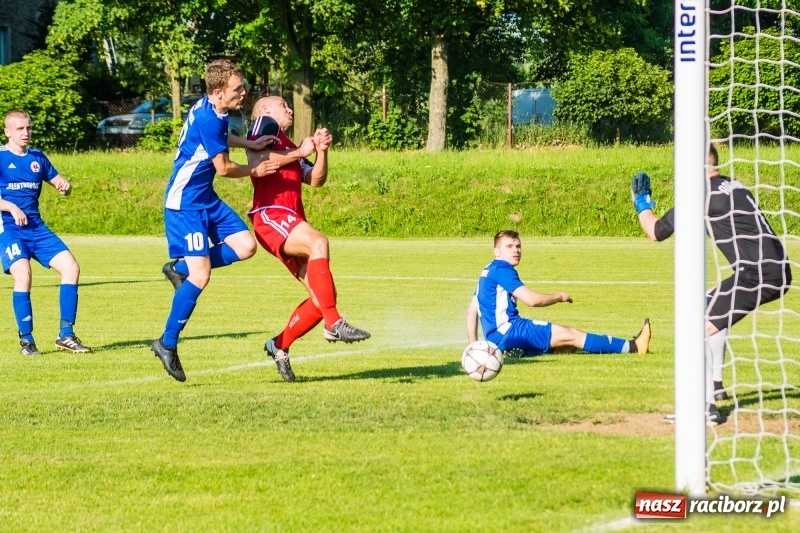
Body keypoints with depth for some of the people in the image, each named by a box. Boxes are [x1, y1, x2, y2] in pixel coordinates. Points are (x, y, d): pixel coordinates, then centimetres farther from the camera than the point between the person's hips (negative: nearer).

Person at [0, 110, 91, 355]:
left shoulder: (37, 158, 13)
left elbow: (60, 183, 20)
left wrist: (65, 186, -4)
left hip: (37, 228, 6)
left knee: (71, 267, -8)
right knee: (23, 274, -26)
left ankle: (65, 335, -1)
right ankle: (26, 339, -12)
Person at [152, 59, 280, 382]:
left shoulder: (214, 112, 4)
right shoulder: (207, 118, -24)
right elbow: (223, 168, -16)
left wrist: (251, 145, 22)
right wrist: (256, 171, 1)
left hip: (206, 199, 9)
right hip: (185, 204, -9)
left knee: (245, 246, 1)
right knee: (200, 277, -12)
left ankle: (180, 268, 14)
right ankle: (167, 344, 0)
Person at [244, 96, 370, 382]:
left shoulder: (289, 145, 31)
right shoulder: (264, 124, 7)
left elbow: (316, 179, 21)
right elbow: (255, 159, -12)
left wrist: (322, 151, 5)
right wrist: (299, 153, -5)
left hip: (292, 221, 9)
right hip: (270, 214, -9)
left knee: (323, 297, 1)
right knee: (318, 242, -35)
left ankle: (280, 345, 13)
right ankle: (334, 324, -41)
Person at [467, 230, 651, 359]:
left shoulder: (488, 271, 21)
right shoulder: (501, 269, -12)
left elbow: (471, 311, 24)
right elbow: (531, 299, -19)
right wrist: (559, 297, -2)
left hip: (497, 336, 10)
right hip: (506, 331, -10)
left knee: (570, 340, 5)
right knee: (570, 335, -13)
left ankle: (629, 346, 1)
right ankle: (632, 347, -15)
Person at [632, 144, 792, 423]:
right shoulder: (736, 188, 19)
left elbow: (657, 231, 2)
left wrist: (642, 205, 21)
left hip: (756, 274, -9)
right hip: (779, 272, 9)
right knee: (714, 306, 30)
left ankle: (707, 405, -21)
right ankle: (715, 385, 37)